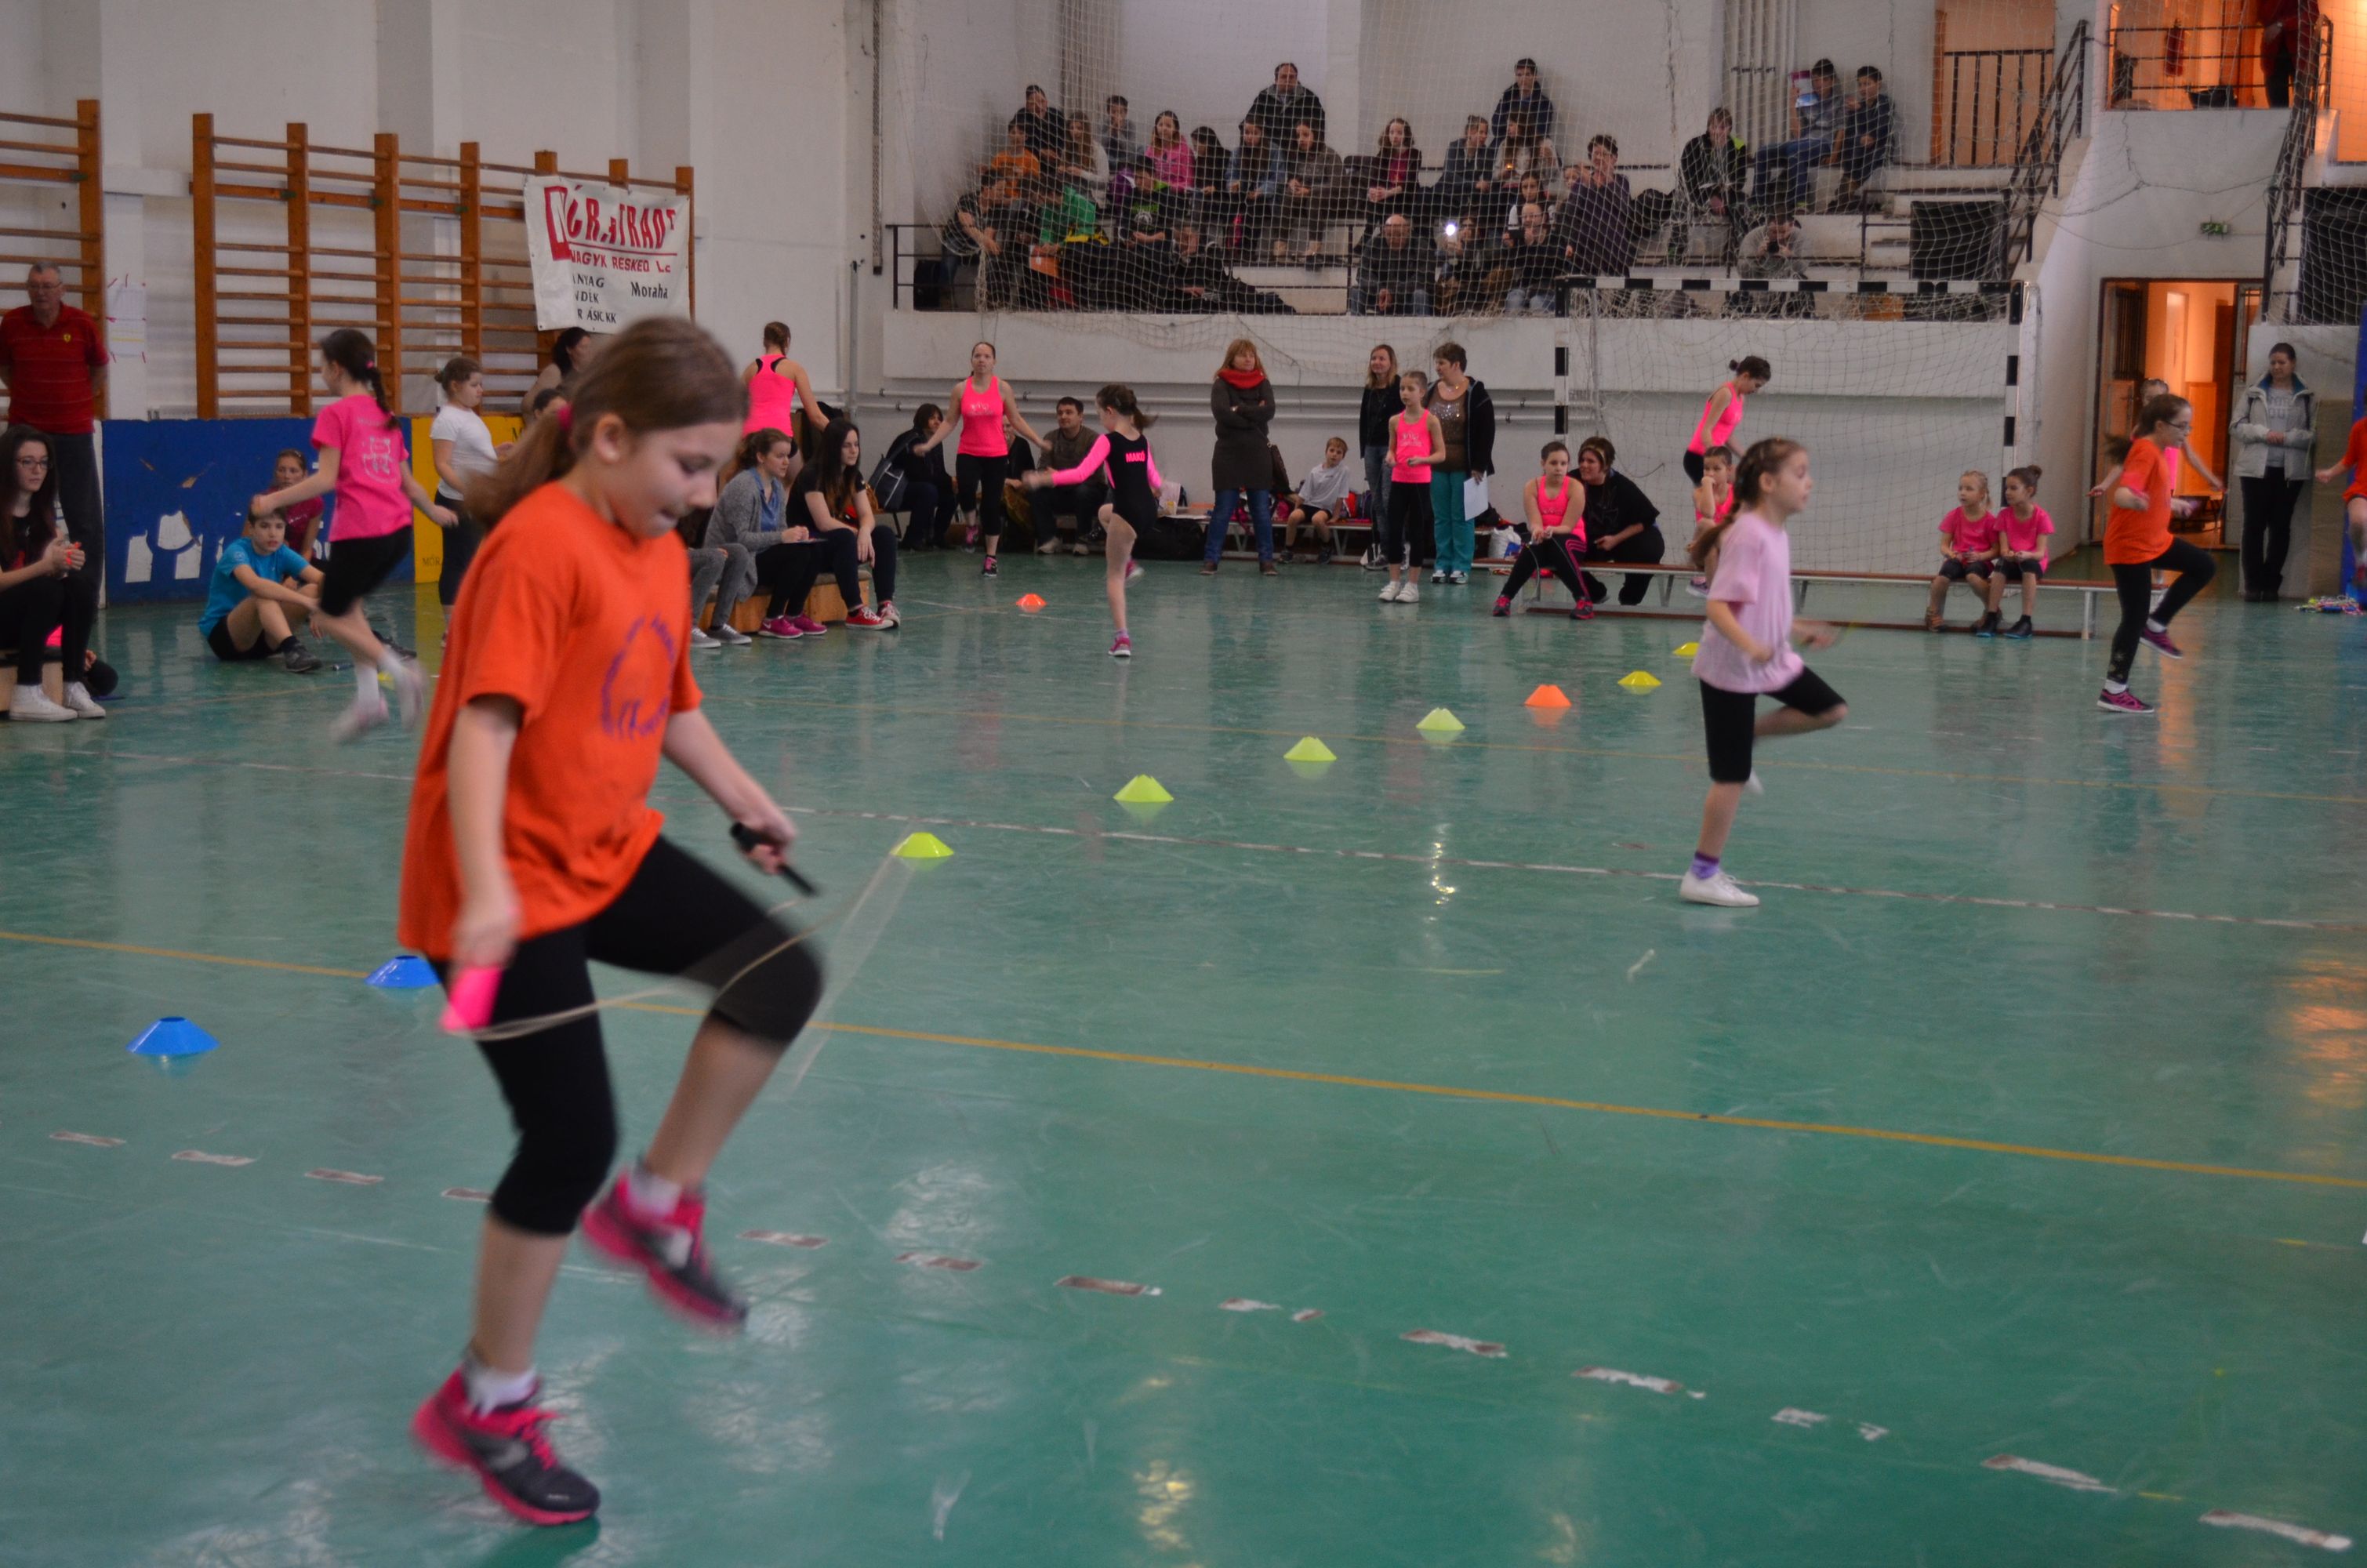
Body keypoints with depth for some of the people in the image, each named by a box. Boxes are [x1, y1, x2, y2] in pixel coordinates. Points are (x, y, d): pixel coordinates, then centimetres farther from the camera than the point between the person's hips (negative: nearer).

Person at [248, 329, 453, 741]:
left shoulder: (336, 414, -4)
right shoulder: (385, 413, 17)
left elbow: (326, 479, -12)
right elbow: (406, 481, 21)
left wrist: (274, 500, -8)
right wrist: (434, 510, 38)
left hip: (360, 530, -7)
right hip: (398, 529, 7)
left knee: (330, 616, 7)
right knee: (348, 605, 20)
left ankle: (398, 670, -11)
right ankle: (367, 698, 10)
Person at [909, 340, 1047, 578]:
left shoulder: (1002, 388, 0)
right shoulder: (961, 389, 1)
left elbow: (1016, 420, 7)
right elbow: (950, 422, 6)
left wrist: (1039, 441, 1)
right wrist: (928, 445, -3)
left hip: (996, 455, 0)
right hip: (968, 453, 0)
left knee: (992, 505, 2)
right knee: (965, 491, -27)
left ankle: (991, 560, 14)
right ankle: (973, 525, 8)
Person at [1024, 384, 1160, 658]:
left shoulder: (1108, 441, -9)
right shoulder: (1141, 440, 11)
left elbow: (1081, 473, -19)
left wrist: (1043, 478, -17)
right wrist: (1160, 486, 44)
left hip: (1128, 511, -7)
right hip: (1149, 508, 7)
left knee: (1114, 575, 4)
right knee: (1105, 512, 38)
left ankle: (1122, 637, -4)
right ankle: (1127, 564, 25)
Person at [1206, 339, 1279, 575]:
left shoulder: (1262, 384, 7)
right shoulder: (1221, 384, -1)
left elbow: (1269, 411, -10)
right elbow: (1221, 412, -18)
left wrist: (1240, 410, -13)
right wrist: (1253, 417, -12)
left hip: (1257, 455, 2)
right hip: (1228, 454, -2)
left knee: (1263, 512, 4)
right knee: (1223, 511, -1)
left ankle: (1266, 560, 10)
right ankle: (1210, 559, 4)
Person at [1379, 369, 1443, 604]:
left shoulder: (1430, 420, -4)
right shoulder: (1395, 421, 6)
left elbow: (1441, 454, -3)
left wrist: (1421, 459, -19)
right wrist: (1390, 459, -7)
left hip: (1420, 483, -3)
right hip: (1398, 481, 3)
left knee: (1416, 532, 2)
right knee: (1392, 531, 2)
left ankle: (1412, 585, 8)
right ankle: (1394, 582, 10)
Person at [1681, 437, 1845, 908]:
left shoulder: (1776, 534, 7)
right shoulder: (1749, 536, -21)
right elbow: (1719, 607, -28)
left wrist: (1799, 630, 26)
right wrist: (1750, 646, -43)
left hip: (1771, 661, 9)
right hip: (1731, 670, -9)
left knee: (1831, 709, 6)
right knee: (1731, 778, -4)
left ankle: (1744, 732, 16)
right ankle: (1703, 875, 7)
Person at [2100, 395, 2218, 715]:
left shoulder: (2158, 450, 7)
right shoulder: (2145, 452, -21)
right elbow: (2123, 493, -37)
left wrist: (2174, 504, 39)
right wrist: (2133, 500, -59)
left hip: (2155, 540, 10)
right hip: (2130, 547, -10)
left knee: (2203, 567, 14)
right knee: (2134, 617, -6)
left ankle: (2156, 627, 18)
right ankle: (2113, 692, 0)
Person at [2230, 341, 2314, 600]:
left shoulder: (2307, 396, 3)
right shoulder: (2254, 392, 5)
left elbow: (2313, 434, 0)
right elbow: (2236, 426, 2)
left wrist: (2287, 438, -14)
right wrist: (2263, 433, -12)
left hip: (2290, 471, 0)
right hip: (2256, 468, 0)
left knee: (2280, 526, 4)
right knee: (2254, 525, 1)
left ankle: (2271, 584, 11)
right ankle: (2253, 583, 7)